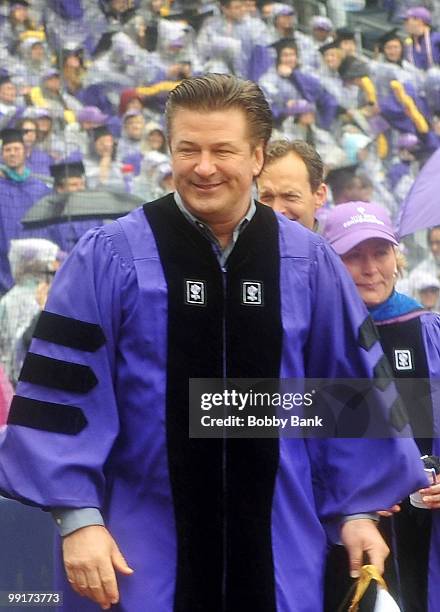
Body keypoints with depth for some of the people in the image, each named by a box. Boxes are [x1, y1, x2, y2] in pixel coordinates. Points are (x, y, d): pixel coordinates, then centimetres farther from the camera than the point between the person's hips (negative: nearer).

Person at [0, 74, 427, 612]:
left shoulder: (308, 263, 2)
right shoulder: (110, 258, -6)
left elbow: (352, 386, 10)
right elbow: (63, 388, -7)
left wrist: (357, 507, 9)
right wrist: (78, 517, -11)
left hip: (275, 545, 2)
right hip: (142, 551, -2)